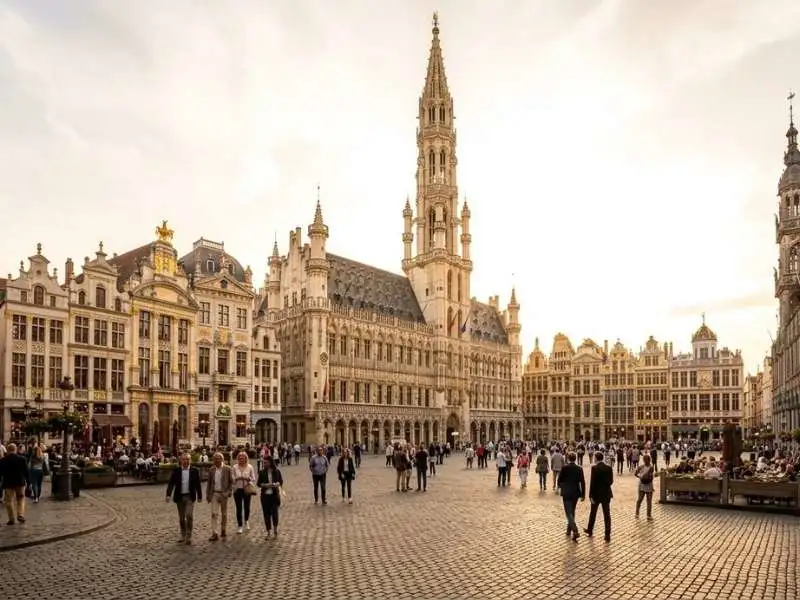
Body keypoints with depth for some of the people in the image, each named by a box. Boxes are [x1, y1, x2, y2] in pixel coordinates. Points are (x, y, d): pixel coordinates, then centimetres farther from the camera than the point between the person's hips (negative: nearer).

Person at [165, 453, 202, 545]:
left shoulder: (194, 471, -2)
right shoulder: (176, 470, 0)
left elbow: (198, 484, 3)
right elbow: (171, 483, -4)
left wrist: (199, 496, 5)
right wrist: (168, 494, -15)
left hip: (190, 496, -2)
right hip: (179, 497, 2)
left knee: (189, 515, -14)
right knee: (181, 518, 10)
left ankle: (188, 537, -5)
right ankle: (183, 536, 24)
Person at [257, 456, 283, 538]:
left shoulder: (277, 471, -2)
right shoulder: (262, 472, 1)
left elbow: (281, 481, 5)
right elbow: (259, 483, 4)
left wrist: (276, 484, -14)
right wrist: (265, 485, -14)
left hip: (274, 495, -2)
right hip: (265, 495, 2)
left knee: (274, 512, -8)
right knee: (266, 513, 4)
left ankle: (275, 529, 17)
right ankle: (268, 531, 19)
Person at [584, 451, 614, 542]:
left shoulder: (594, 468, -16)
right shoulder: (609, 468, -1)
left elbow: (592, 483, -17)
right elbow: (611, 481, 6)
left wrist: (591, 495, -12)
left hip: (597, 494, -3)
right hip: (606, 494, 3)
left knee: (593, 513, 15)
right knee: (607, 515, 5)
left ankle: (590, 530, 32)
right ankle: (608, 535, 4)